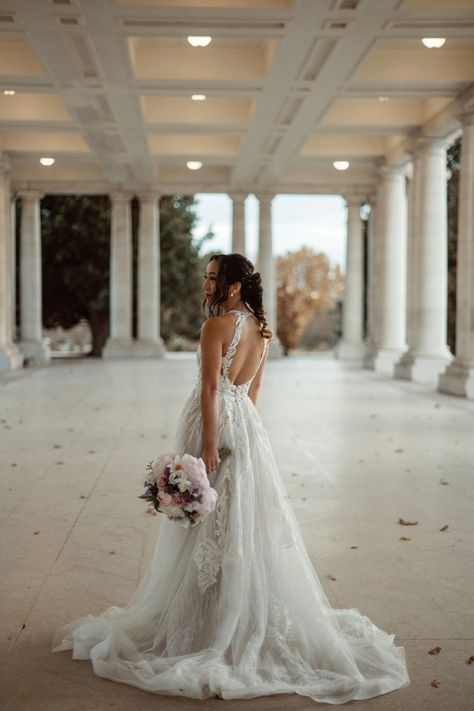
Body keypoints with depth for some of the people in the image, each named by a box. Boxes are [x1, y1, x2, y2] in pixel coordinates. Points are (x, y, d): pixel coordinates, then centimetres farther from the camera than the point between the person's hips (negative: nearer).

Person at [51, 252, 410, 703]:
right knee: (246, 524, 14)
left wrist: (208, 447, -20)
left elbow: (210, 389, -19)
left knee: (212, 526, 1)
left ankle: (212, 623, 12)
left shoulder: (217, 325, -15)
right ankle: (253, 617, 23)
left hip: (215, 423, -8)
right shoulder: (261, 329, 9)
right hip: (247, 427, 8)